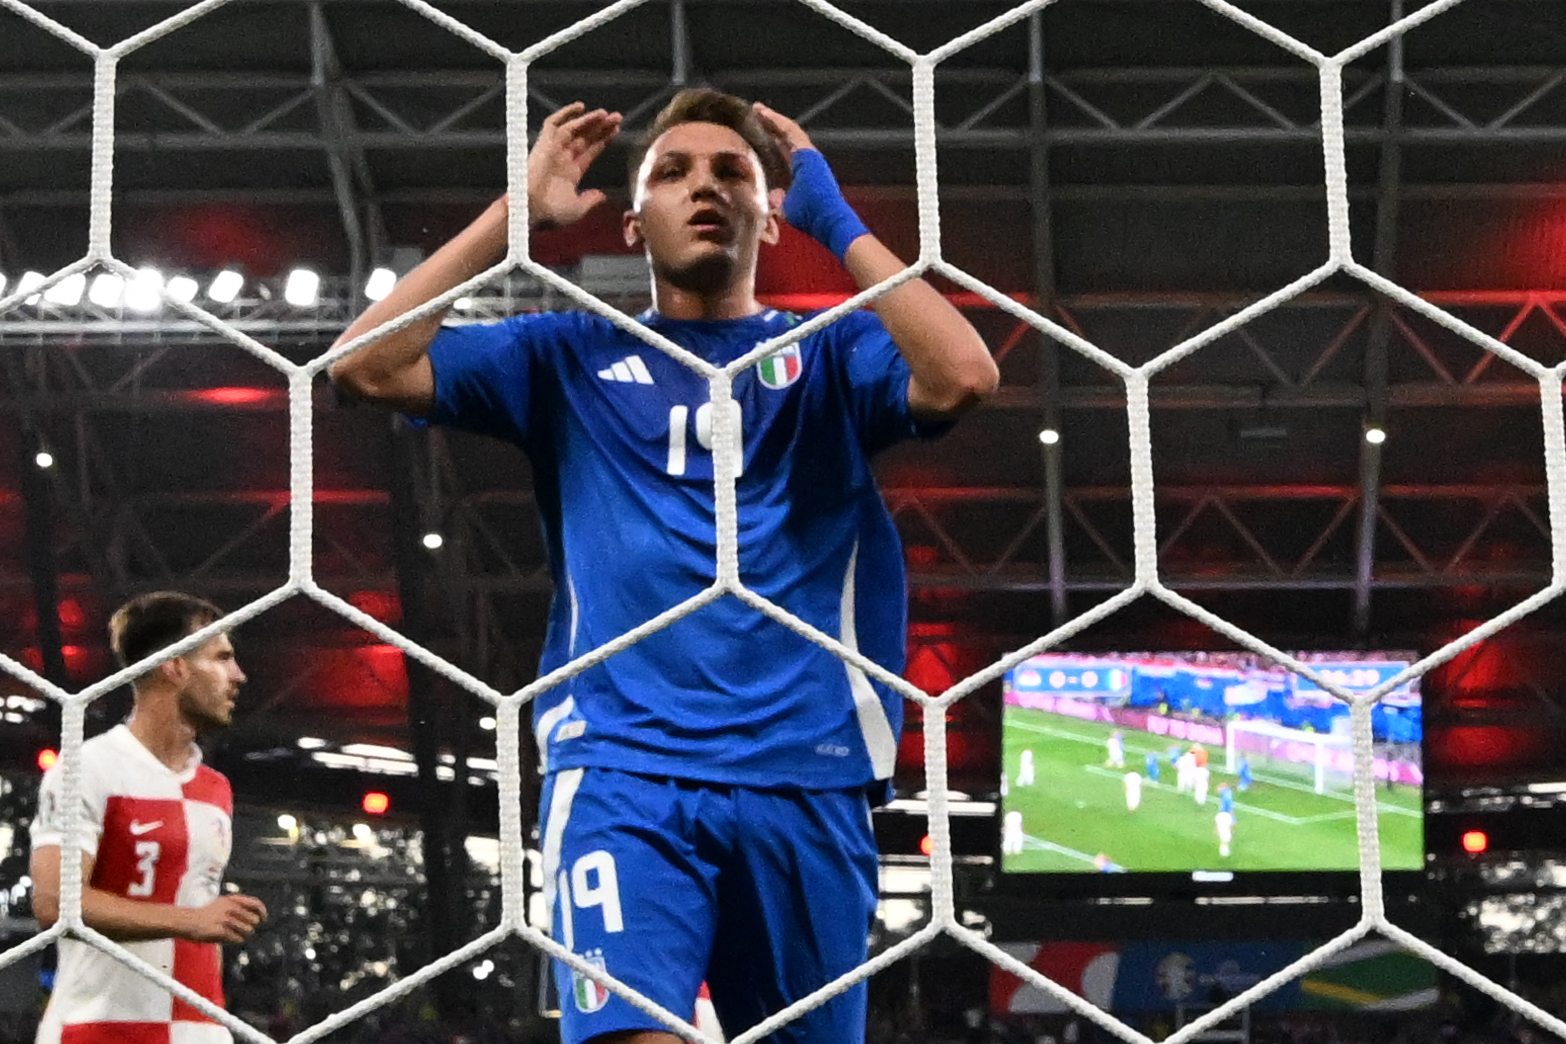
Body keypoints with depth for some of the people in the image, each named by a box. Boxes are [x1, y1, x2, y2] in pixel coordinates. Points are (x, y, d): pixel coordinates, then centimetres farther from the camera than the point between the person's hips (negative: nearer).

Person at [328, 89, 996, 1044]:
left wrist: (836, 220, -1)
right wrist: (517, 213, 4)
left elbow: (963, 375, -8)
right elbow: (367, 365, 3)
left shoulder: (831, 356, 13)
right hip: (622, 767, -1)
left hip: (806, 775, 1)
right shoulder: (573, 357, 15)